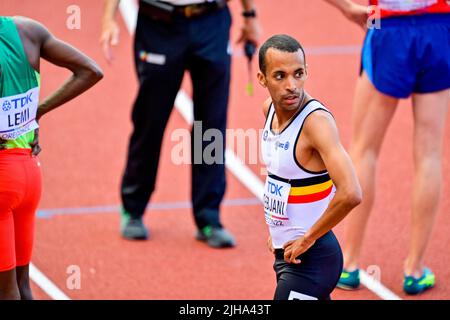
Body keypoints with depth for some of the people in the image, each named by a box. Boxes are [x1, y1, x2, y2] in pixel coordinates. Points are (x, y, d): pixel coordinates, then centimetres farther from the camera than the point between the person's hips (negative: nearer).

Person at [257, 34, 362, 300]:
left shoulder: (317, 121, -22)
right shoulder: (270, 109, 2)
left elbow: (350, 194, -35)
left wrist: (307, 239, -23)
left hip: (310, 258, -9)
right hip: (286, 252, 9)